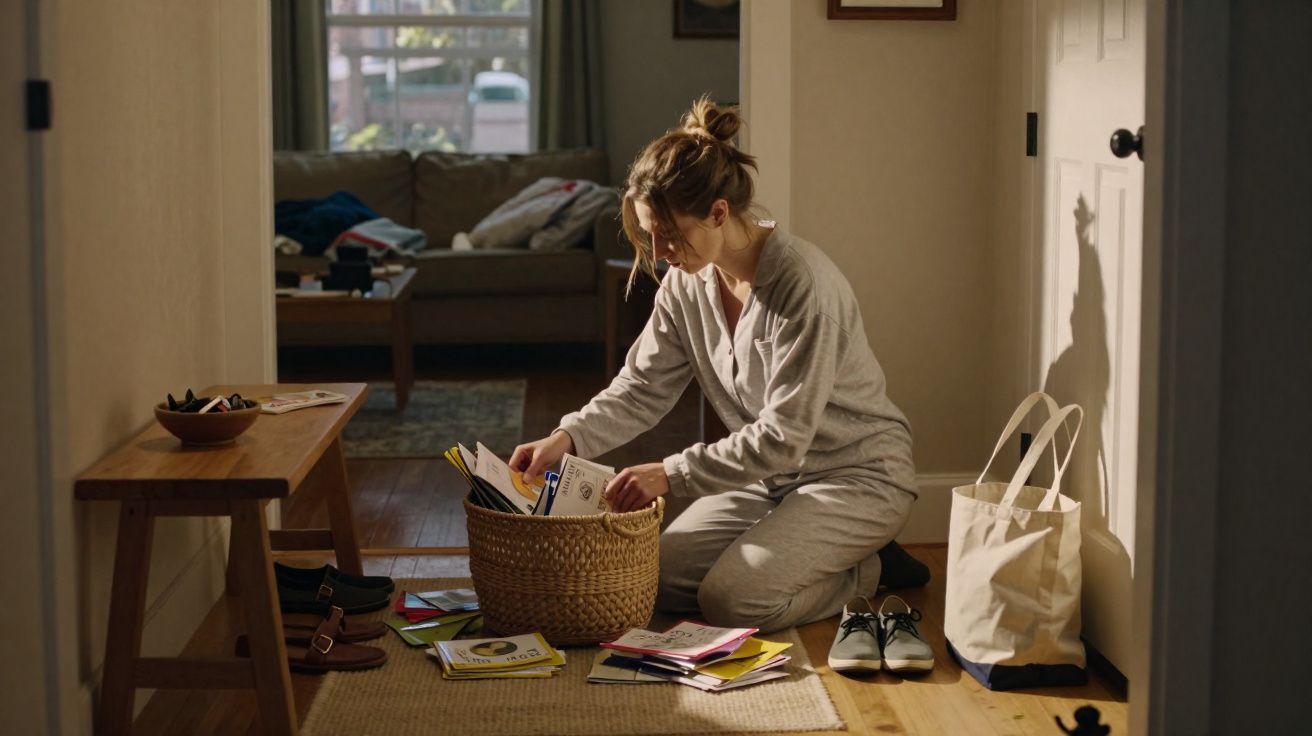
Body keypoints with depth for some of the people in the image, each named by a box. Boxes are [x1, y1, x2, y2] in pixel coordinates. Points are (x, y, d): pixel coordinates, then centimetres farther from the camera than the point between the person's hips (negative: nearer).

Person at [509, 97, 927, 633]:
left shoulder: (805, 285, -29)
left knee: (732, 600, -21)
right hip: (772, 475, 8)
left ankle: (869, 571, 4)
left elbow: (783, 438, -29)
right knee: (658, 577, -4)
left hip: (857, 473, -8)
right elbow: (642, 388, 0)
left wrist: (673, 474, -32)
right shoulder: (686, 283, -5)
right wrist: (567, 438, -18)